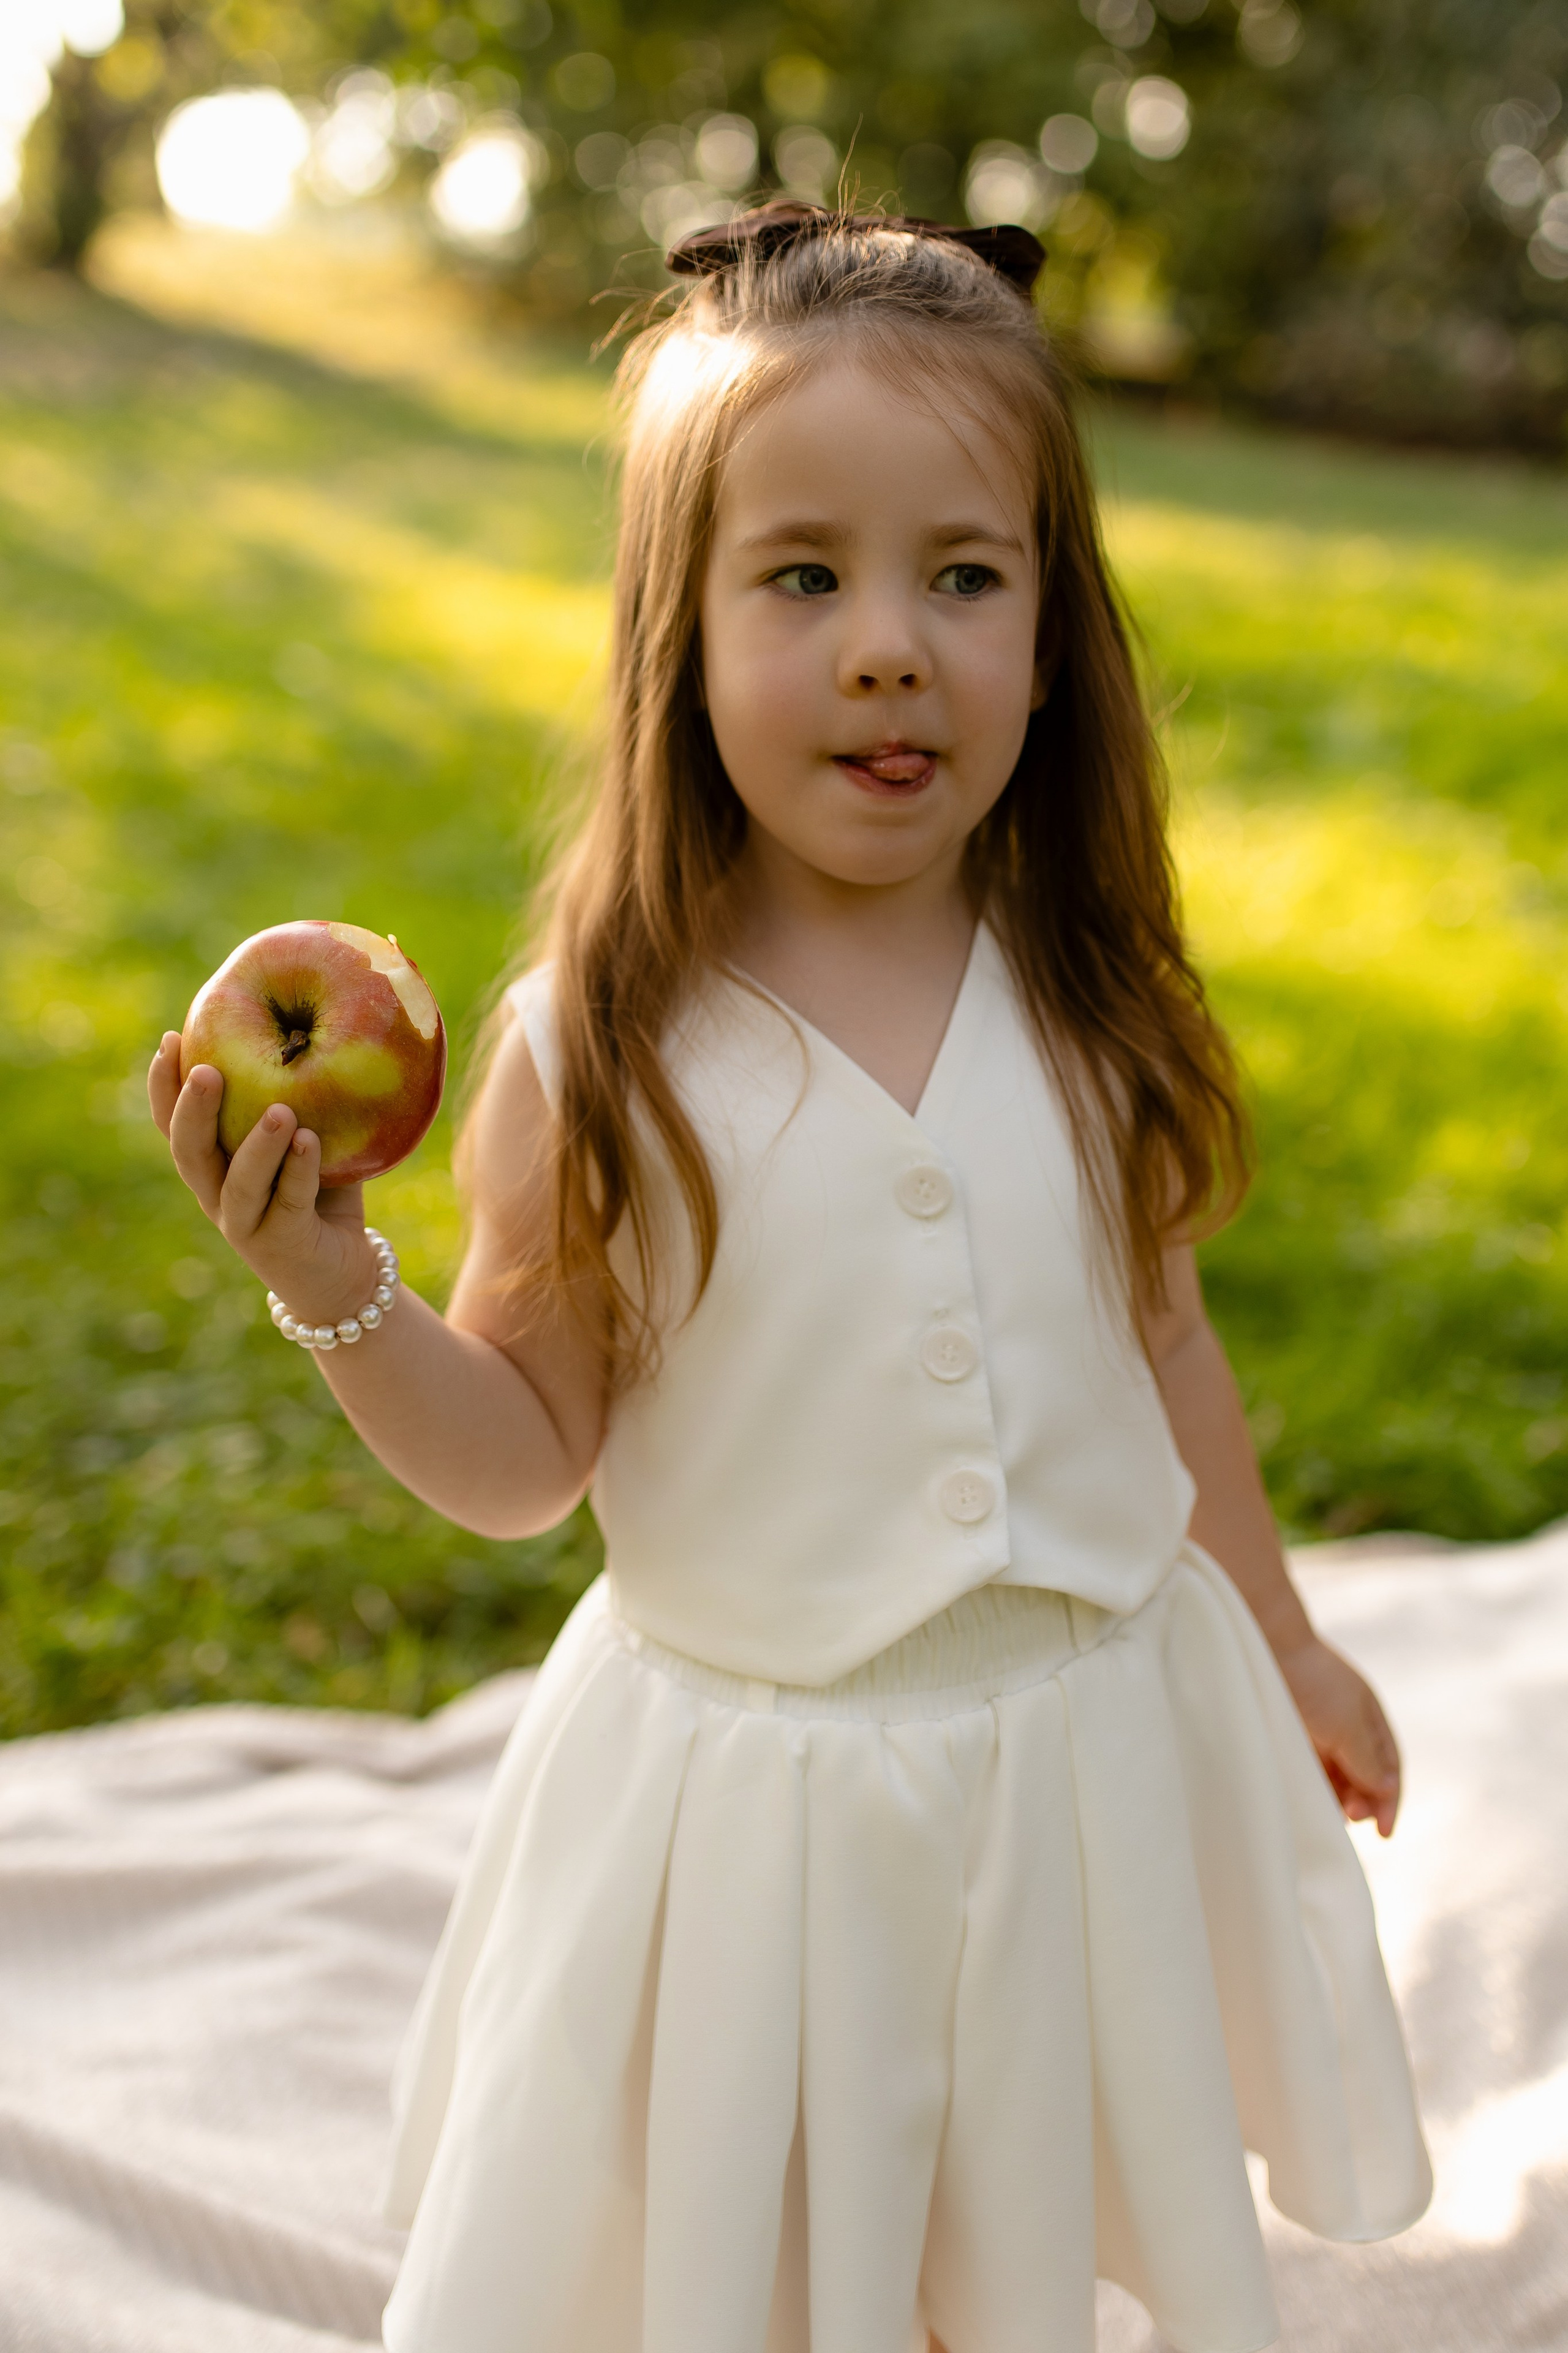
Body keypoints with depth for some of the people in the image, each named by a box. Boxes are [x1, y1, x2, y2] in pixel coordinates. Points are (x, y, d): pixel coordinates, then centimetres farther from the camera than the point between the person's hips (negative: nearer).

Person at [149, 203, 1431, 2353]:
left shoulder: (1090, 1018, -8)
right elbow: (522, 1461, -10)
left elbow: (1160, 1338, 6)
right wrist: (341, 1296, -28)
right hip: (748, 1763, -2)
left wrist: (1277, 1634, 17)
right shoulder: (595, 1056, -17)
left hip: (1090, 1732, 3)